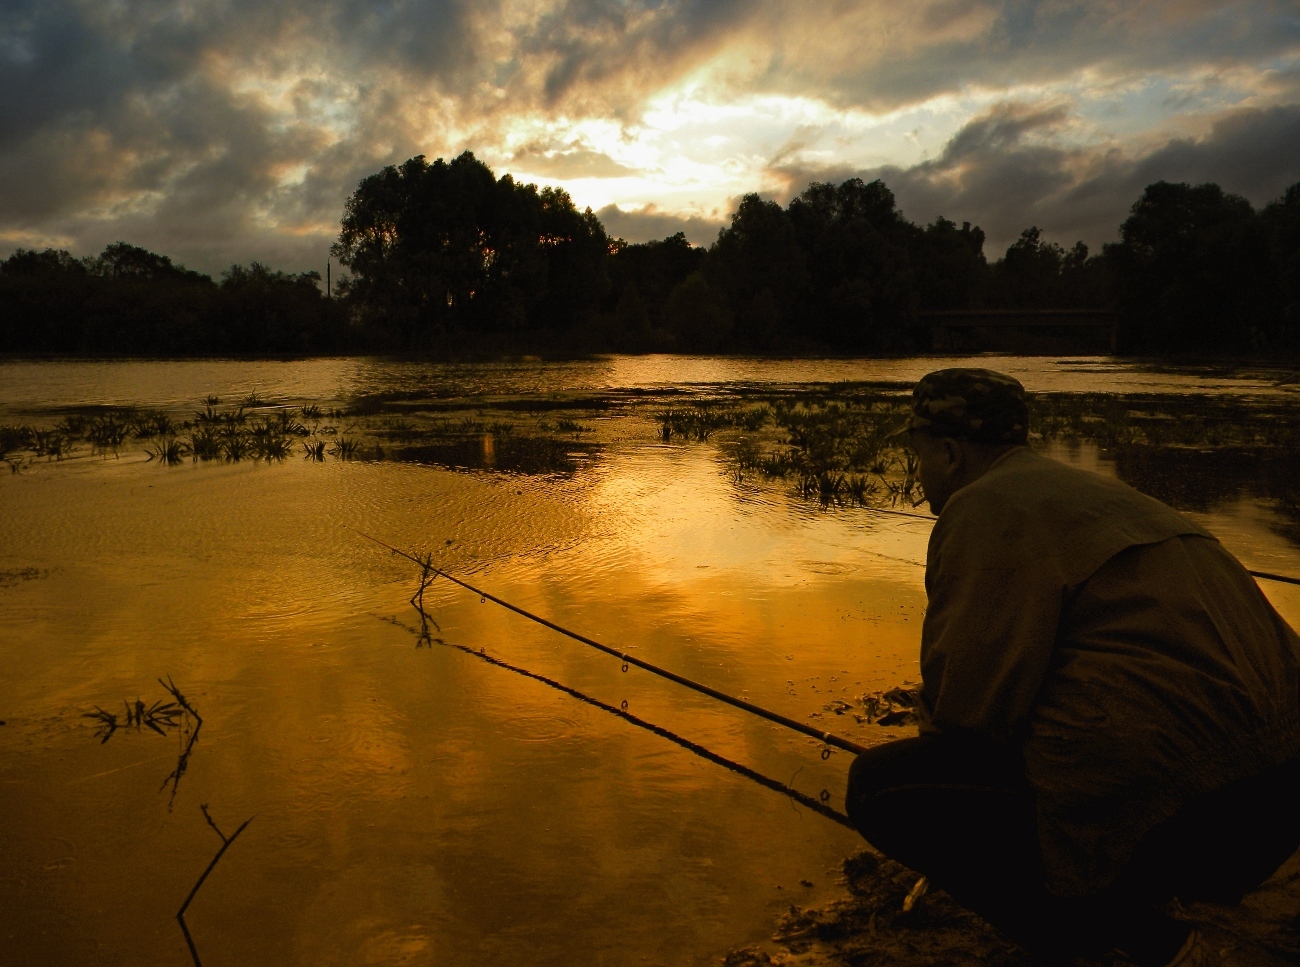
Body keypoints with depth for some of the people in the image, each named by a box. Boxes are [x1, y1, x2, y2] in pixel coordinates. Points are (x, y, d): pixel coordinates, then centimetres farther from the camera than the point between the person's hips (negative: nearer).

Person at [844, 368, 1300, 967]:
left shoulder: (986, 506, -10)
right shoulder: (1087, 489, 20)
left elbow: (971, 703, -17)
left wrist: (931, 712, 6)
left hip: (1173, 816, -10)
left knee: (878, 786, -4)